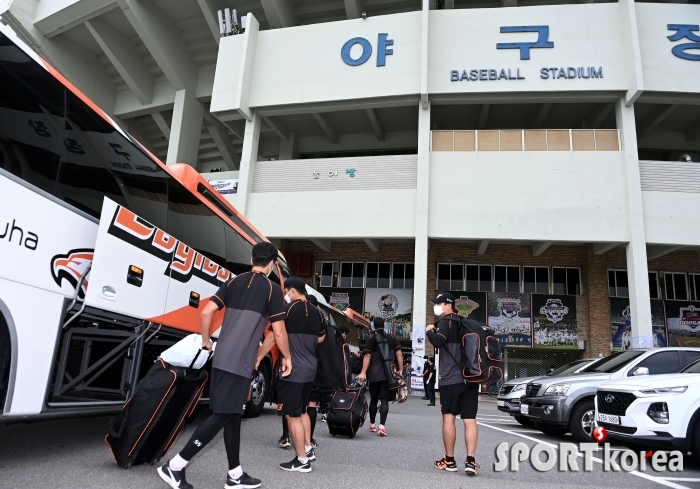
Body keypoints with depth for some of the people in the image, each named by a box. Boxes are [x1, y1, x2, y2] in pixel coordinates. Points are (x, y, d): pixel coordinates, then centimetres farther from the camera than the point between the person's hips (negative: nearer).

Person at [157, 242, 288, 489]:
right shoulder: (272, 289, -4)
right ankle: (175, 466, -1)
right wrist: (287, 357, 11)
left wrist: (206, 341, 19)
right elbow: (278, 332, -4)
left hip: (222, 358, 7)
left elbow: (206, 313, 4)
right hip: (240, 363, -7)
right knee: (223, 415, -1)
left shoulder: (233, 282, 11)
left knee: (233, 414, 14)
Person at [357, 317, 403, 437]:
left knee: (373, 399, 13)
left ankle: (372, 424, 23)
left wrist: (363, 373, -6)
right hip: (389, 373, 0)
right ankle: (382, 425, -14)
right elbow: (399, 354, 3)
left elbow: (367, 356, -5)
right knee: (384, 400, -2)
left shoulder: (371, 339, 3)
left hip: (374, 374, 0)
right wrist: (401, 370, 7)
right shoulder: (392, 338, 8)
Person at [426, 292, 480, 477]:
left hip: (451, 378, -6)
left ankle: (449, 461, 7)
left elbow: (438, 342, -21)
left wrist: (429, 331, -4)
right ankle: (470, 461, -4)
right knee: (470, 419, 2)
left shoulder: (445, 322, -6)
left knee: (448, 418, 2)